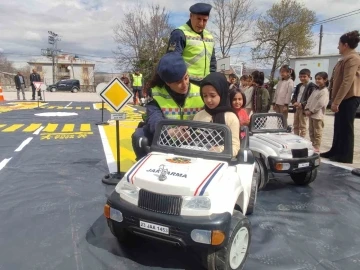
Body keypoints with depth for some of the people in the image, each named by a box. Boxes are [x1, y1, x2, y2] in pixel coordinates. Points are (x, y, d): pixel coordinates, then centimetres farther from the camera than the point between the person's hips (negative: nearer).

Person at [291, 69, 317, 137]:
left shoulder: (312, 86, -8)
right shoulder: (298, 86, 16)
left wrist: (302, 104, -24)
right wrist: (294, 102, -6)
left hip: (304, 108, -7)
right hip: (296, 108, 8)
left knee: (302, 126, -3)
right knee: (295, 126, 13)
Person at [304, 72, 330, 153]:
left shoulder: (325, 91, -10)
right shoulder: (315, 90, 17)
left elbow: (320, 104, -19)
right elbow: (309, 100, 13)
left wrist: (311, 111, -17)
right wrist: (307, 109, -1)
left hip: (318, 115, -9)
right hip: (311, 114, 9)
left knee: (317, 133, -3)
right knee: (311, 132, 14)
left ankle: (317, 148, 2)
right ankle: (312, 146, 23)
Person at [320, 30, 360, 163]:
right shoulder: (346, 58, 19)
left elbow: (347, 82, -22)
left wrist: (336, 101, -24)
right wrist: (335, 100, 18)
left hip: (349, 98, -10)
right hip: (344, 98, 10)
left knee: (345, 127, -5)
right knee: (339, 126, 14)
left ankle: (345, 156, 2)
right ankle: (335, 152, 24)